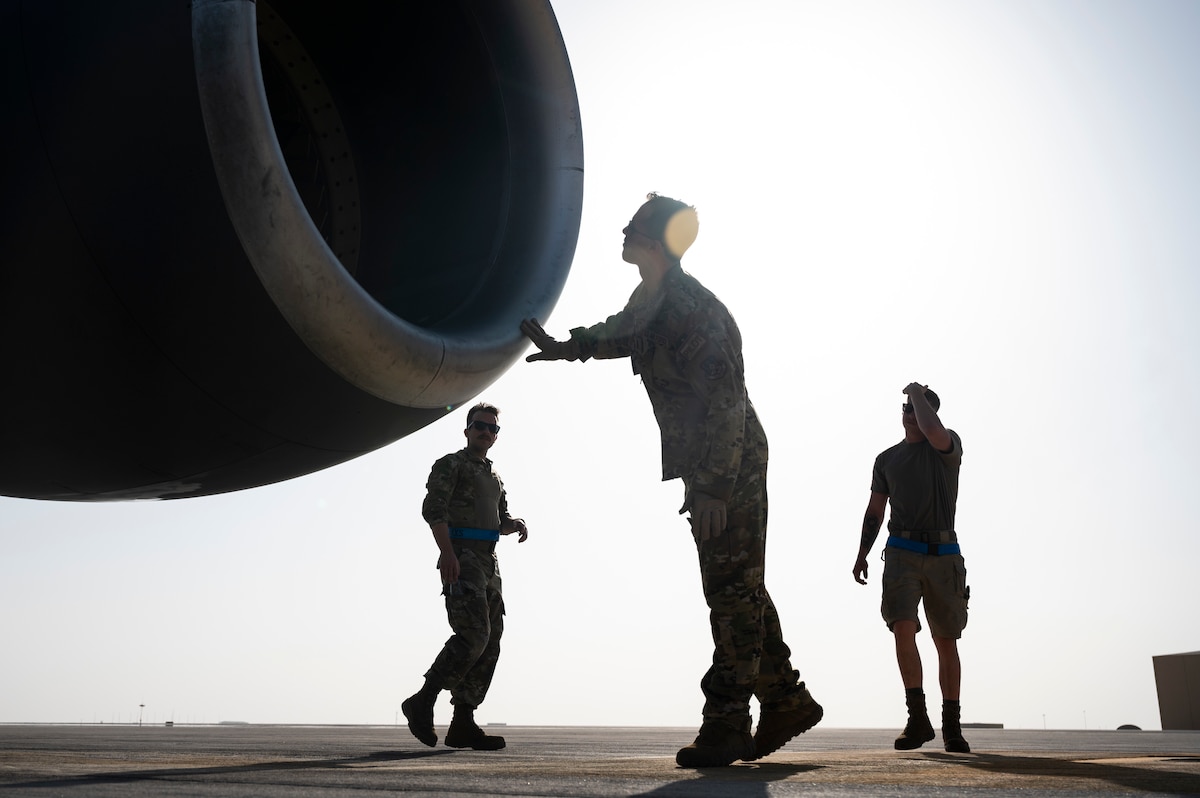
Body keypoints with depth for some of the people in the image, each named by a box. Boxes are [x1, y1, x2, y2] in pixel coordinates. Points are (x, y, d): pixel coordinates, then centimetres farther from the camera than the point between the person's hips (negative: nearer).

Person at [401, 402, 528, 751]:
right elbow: (433, 508, -10)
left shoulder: (494, 476, 26)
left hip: (489, 562, 8)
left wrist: (517, 524, 5)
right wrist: (447, 553, -22)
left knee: (489, 641, 2)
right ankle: (422, 702, -10)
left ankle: (463, 724, 3)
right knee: (473, 634, -20)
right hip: (461, 557, -8)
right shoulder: (450, 464, 2)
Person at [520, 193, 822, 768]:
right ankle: (785, 701, 22)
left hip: (731, 467, -10)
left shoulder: (695, 309, -19)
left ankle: (726, 723, 2)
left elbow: (724, 403, -24)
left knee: (732, 591, -4)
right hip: (708, 467, 10)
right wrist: (562, 347, 36)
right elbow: (620, 335, 35)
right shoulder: (650, 303, 10)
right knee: (737, 591, 13)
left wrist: (714, 487, -26)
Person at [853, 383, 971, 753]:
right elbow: (875, 510, 17)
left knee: (946, 641, 3)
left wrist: (919, 393, -5)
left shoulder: (949, 445, 5)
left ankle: (952, 726, 13)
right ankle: (918, 719, -11)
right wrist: (862, 554, 7)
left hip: (943, 555, -2)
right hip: (902, 553, 2)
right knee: (903, 628, -17)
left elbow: (933, 433, -21)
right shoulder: (886, 459, 16)